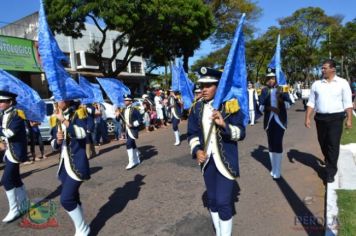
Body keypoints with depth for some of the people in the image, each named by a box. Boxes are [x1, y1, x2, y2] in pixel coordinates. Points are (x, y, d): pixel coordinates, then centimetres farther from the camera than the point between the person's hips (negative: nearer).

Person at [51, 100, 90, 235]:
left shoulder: (79, 113, -7)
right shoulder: (58, 119, 12)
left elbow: (82, 133, -27)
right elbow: (54, 145, 13)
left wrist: (64, 120, -26)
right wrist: (57, 140, -8)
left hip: (77, 164, -7)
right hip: (64, 164, 7)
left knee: (66, 199, -11)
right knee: (73, 199, 14)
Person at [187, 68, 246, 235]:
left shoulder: (229, 105, -9)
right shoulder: (197, 107, 1)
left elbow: (241, 133, -9)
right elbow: (192, 133, 7)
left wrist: (224, 125, -27)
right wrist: (197, 150, -10)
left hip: (226, 161, -4)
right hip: (207, 160, 4)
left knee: (223, 202, -3)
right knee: (212, 200, 17)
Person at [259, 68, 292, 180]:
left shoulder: (282, 89, 1)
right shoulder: (264, 90, 5)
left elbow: (288, 104, -4)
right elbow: (261, 107, -2)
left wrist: (281, 100, -22)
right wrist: (270, 108, -18)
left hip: (280, 120, -2)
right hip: (269, 121, 3)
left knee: (278, 144, -8)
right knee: (271, 145, 10)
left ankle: (277, 171, -1)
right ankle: (273, 169, 23)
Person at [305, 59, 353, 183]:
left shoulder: (342, 83, 0)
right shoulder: (316, 84, 7)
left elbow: (347, 103, -1)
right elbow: (311, 102, 6)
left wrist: (349, 119, -7)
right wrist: (307, 118, 1)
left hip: (336, 118, -3)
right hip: (320, 118, 3)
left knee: (333, 145, -3)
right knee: (323, 144, 13)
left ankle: (330, 172, 7)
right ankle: (330, 164, 39)